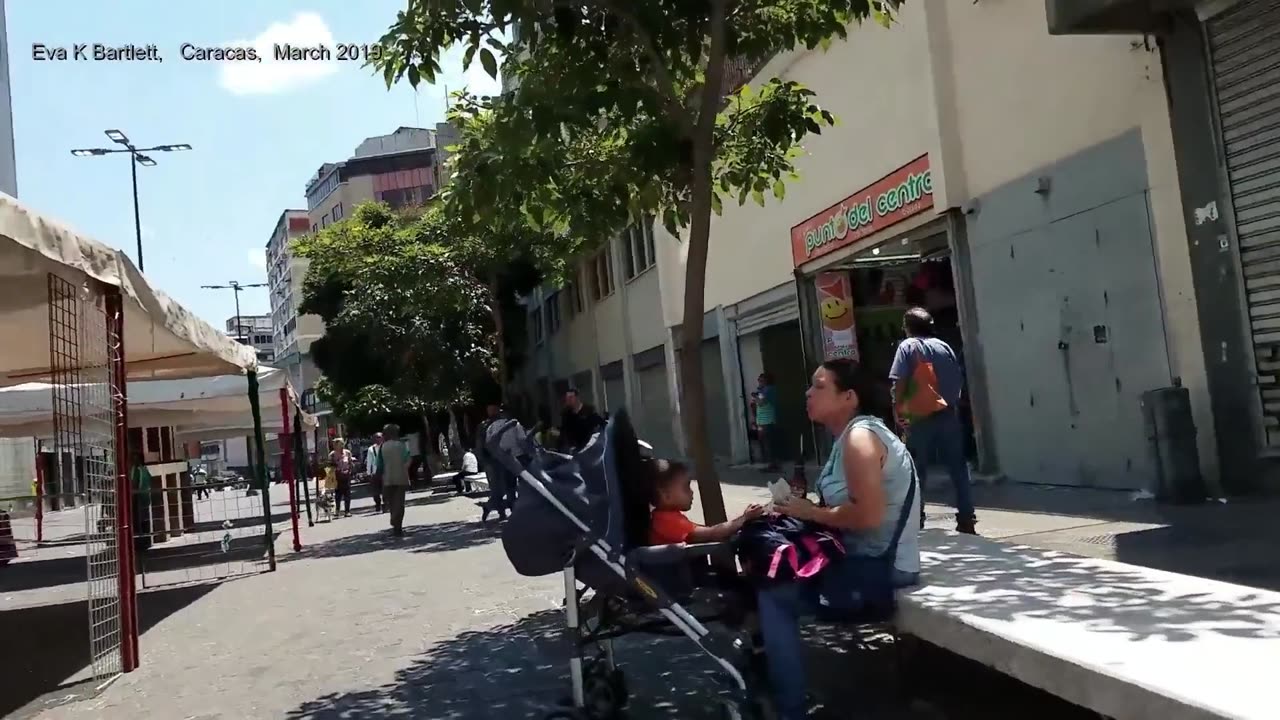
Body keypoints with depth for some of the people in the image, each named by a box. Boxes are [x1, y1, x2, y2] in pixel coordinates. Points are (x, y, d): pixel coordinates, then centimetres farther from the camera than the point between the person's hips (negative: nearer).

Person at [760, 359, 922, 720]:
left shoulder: (860, 437, -18)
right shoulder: (851, 435, 13)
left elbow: (868, 515, -29)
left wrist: (811, 513, -14)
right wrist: (803, 509, -1)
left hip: (880, 568, -10)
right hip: (865, 559, 10)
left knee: (774, 595, -14)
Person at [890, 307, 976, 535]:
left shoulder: (908, 347, 1)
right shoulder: (944, 346, 14)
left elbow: (900, 381, -7)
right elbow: (959, 379, 10)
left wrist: (897, 409, 0)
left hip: (921, 416, -4)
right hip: (949, 414, 4)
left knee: (916, 471, 5)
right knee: (958, 467, 8)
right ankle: (966, 519, 8)